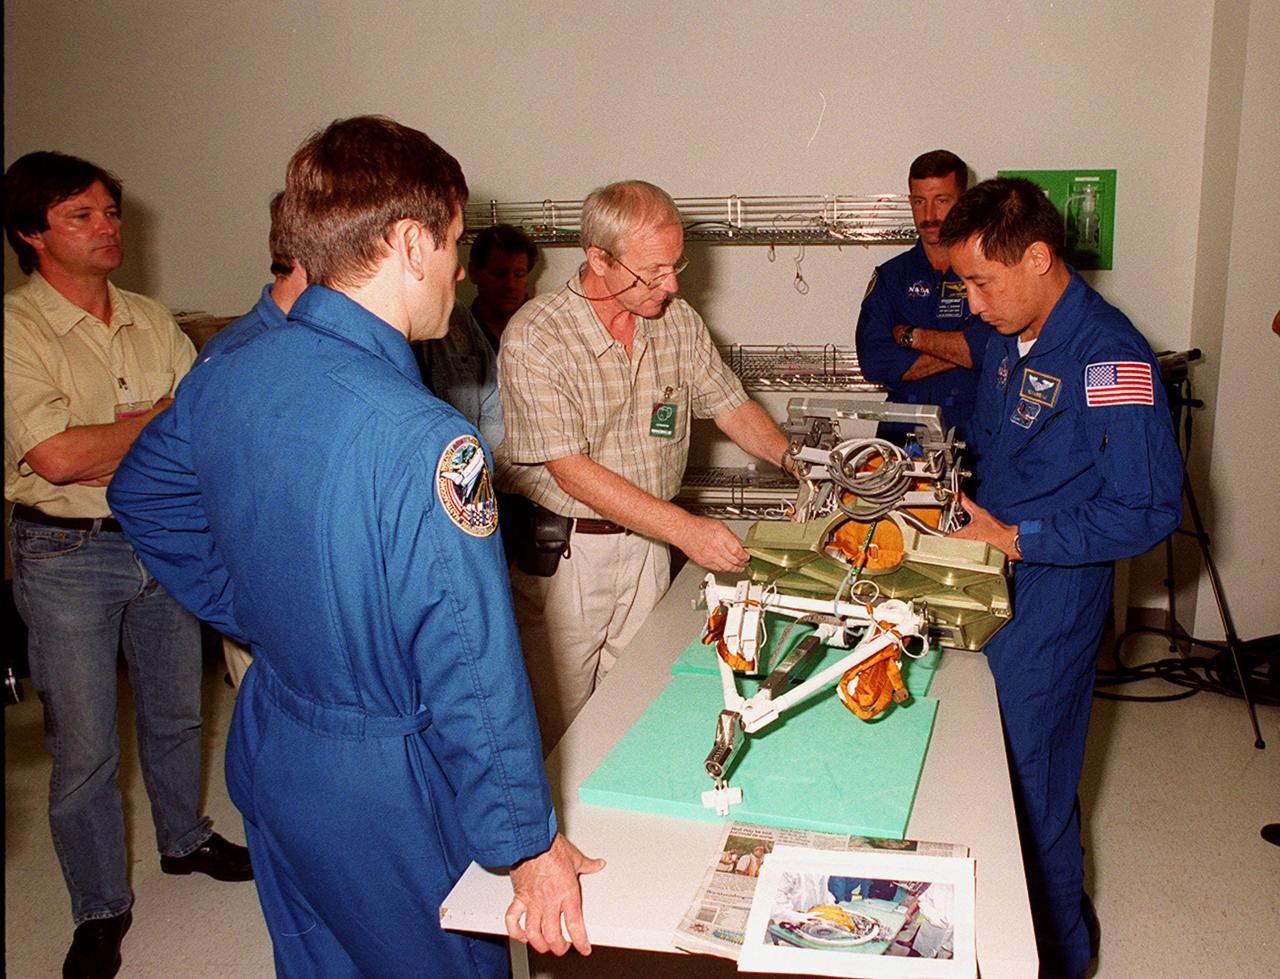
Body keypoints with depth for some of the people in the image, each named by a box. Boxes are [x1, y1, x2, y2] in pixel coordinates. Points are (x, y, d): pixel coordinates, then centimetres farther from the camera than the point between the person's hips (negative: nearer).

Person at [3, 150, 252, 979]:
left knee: (176, 710, 20)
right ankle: (101, 910, 24)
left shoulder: (152, 320, 6)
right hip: (67, 558, -5)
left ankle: (185, 840, 43)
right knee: (85, 749, 5)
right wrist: (164, 416, -9)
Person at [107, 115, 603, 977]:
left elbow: (142, 494, 14)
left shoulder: (223, 380, -5)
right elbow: (471, 666, -28)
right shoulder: (422, 439, -30)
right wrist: (528, 843, -16)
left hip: (269, 744, 7)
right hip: (386, 789, -7)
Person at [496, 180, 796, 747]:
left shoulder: (679, 322, 1)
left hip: (647, 544, 5)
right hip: (561, 552, -4)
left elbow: (730, 405, 12)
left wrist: (793, 459, -8)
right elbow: (570, 470, -22)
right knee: (559, 729, 7)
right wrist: (685, 529, -26)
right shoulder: (535, 337, -18)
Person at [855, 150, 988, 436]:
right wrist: (958, 353, -6)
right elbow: (874, 362, -1)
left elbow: (992, 347, -12)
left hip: (975, 427, -2)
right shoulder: (890, 276, 12)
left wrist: (912, 336, -2)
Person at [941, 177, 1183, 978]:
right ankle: (1064, 914, 40)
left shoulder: (1110, 358, -20)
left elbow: (1151, 509, -22)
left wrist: (1018, 540, -21)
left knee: (1028, 785, 4)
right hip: (994, 583, 8)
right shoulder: (1012, 336, 7)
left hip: (1052, 597, -8)